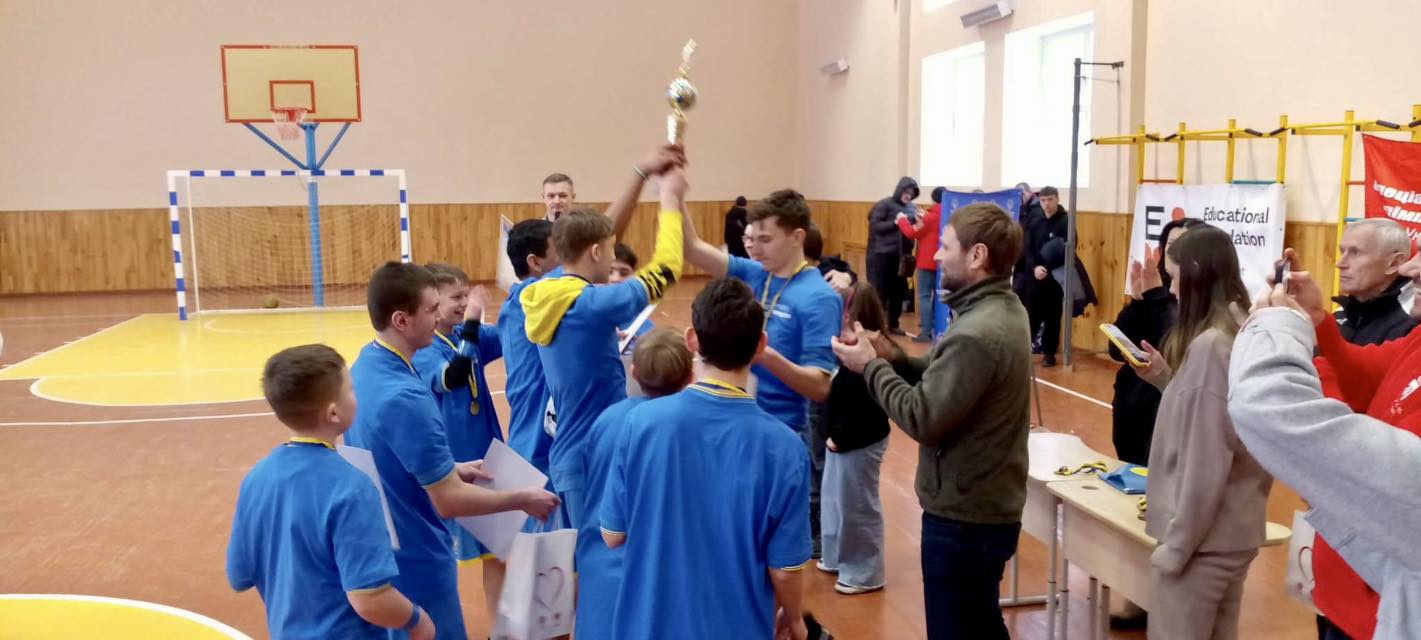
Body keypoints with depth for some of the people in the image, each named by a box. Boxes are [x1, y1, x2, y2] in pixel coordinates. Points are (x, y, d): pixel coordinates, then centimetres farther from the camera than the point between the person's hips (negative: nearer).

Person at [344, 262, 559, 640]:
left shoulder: (366, 366, -1)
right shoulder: (405, 397, -30)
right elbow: (449, 501, -24)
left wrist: (449, 469, 12)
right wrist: (523, 499, -12)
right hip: (415, 564, -9)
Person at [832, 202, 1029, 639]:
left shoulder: (977, 334, -27)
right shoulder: (1002, 310, 5)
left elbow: (922, 418, -26)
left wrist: (871, 366, -14)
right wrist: (893, 357, -4)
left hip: (964, 517, -10)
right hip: (987, 507, 10)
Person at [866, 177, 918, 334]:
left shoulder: (912, 208, 11)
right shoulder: (884, 205, -6)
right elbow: (875, 226, -12)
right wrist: (895, 223, -19)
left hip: (901, 256, 5)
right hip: (882, 255, -5)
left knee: (899, 291, 10)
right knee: (879, 292, -1)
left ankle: (893, 324, 21)